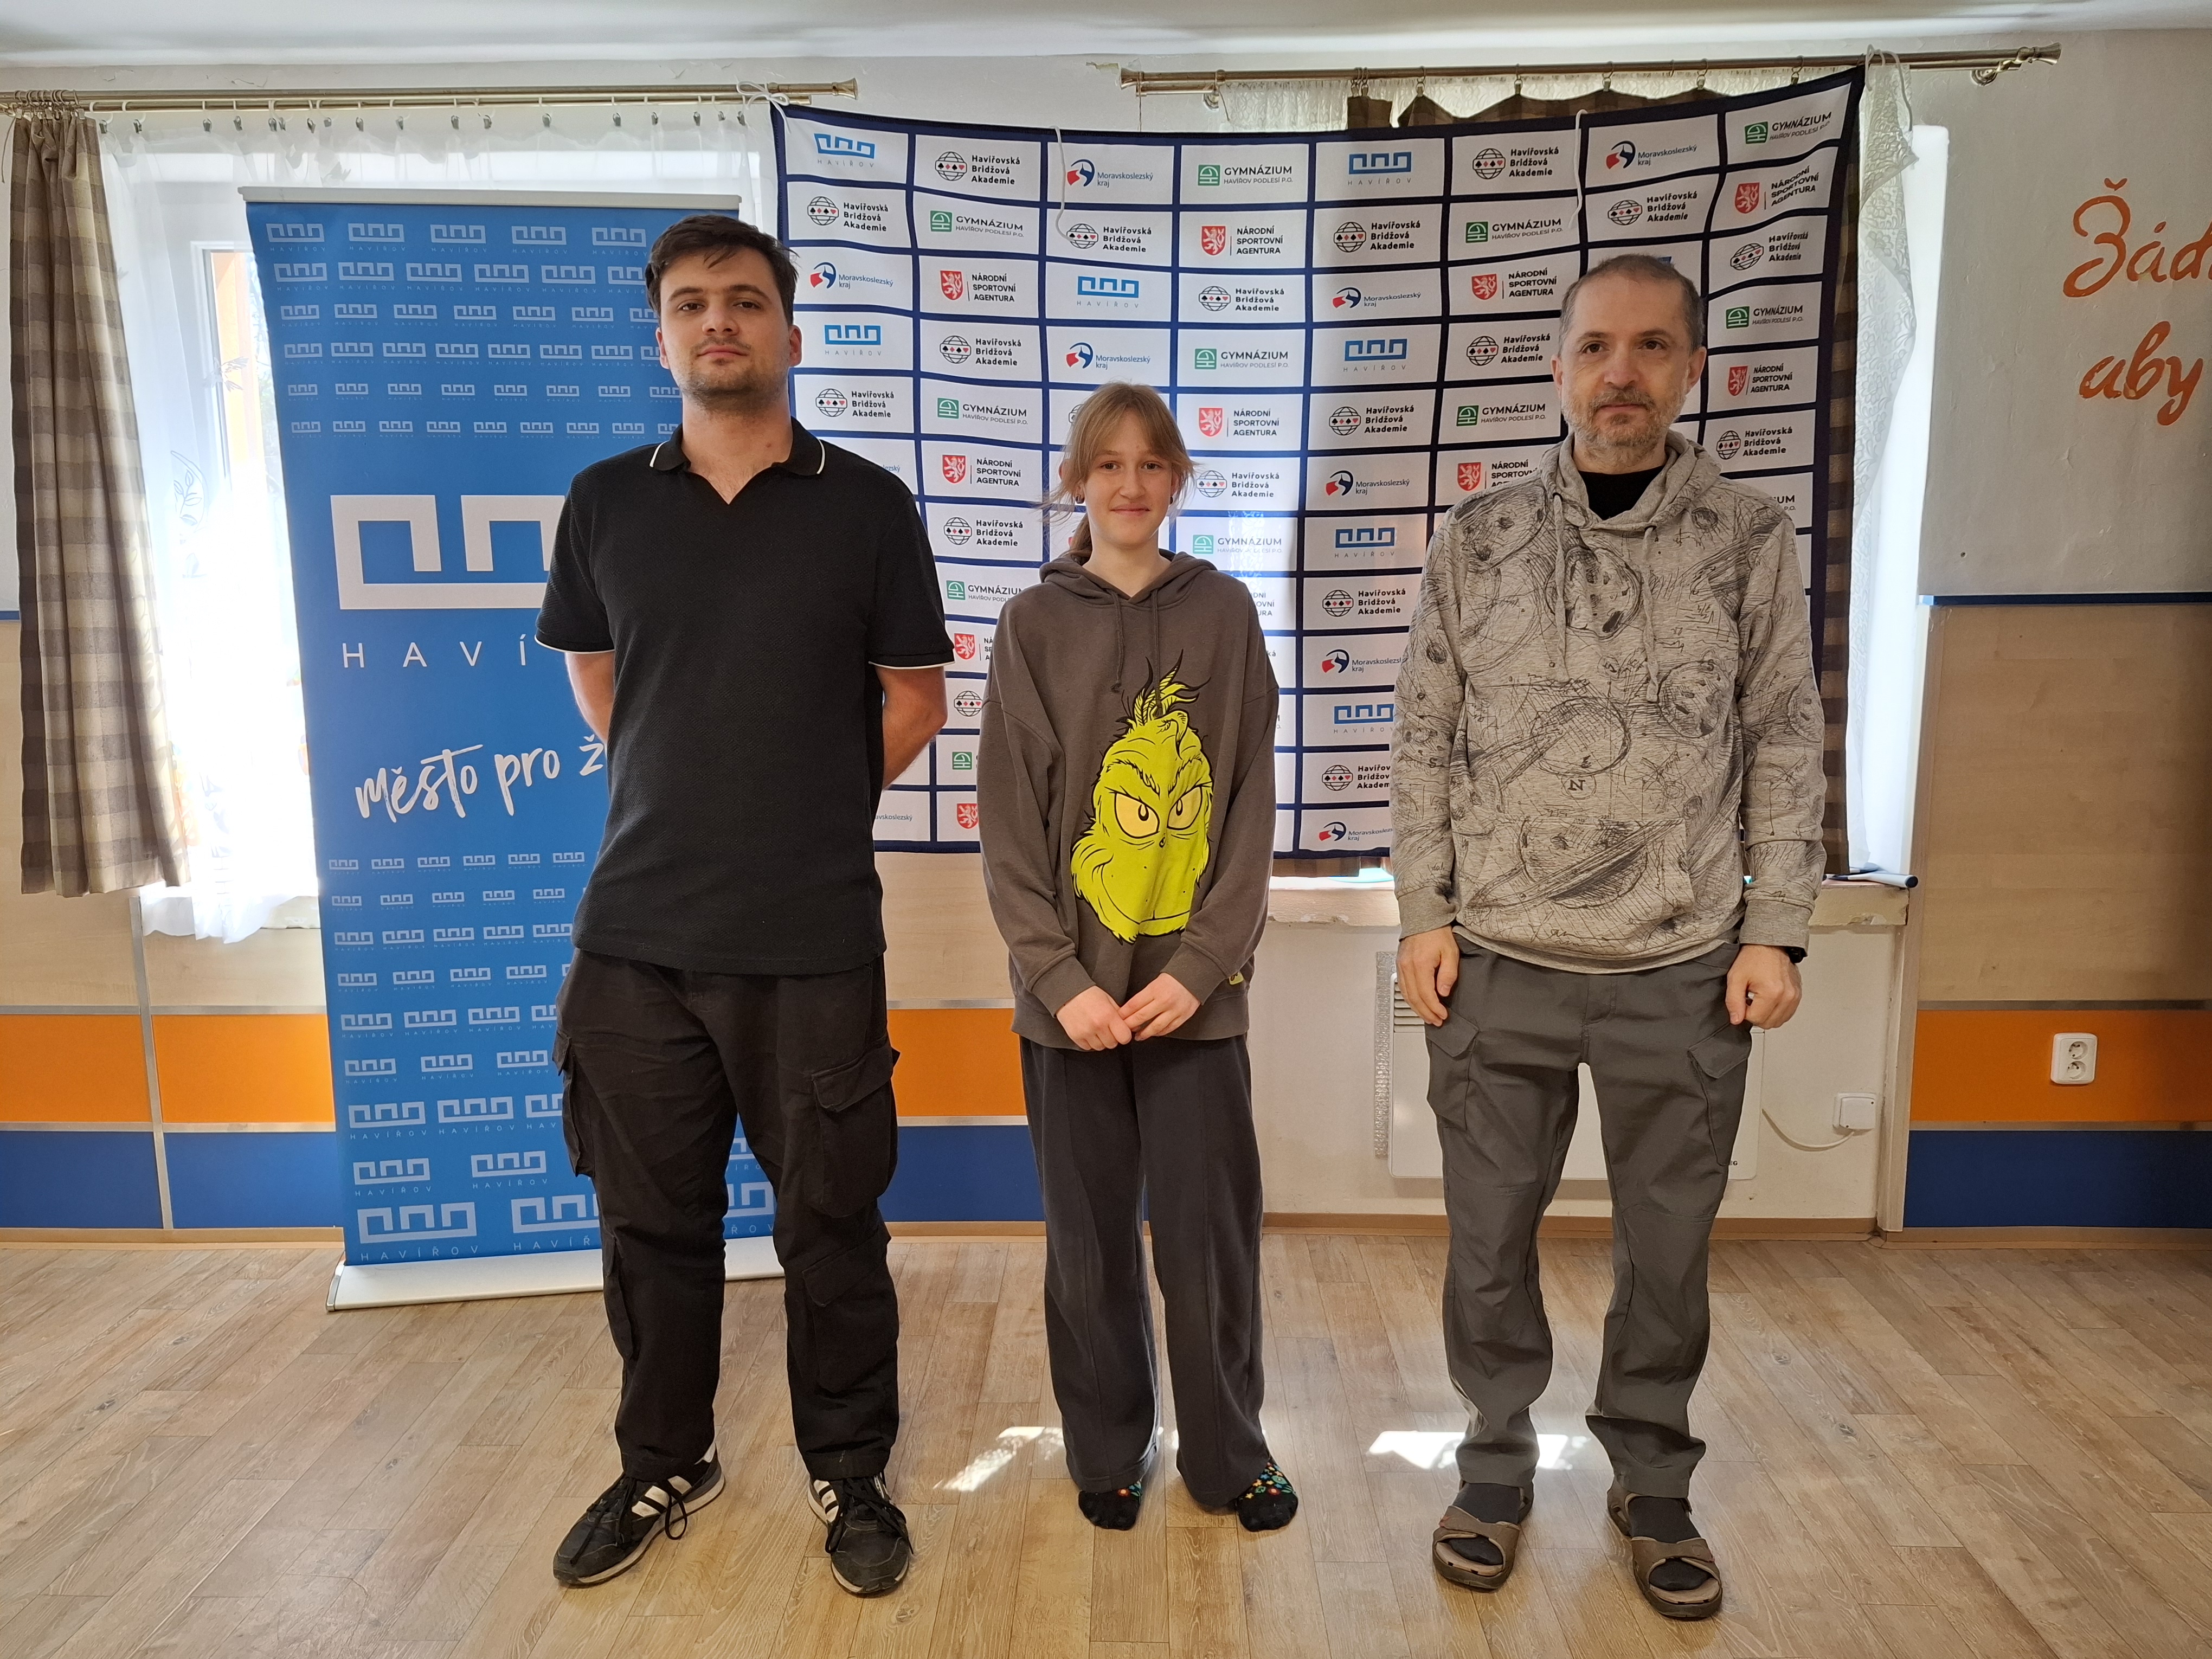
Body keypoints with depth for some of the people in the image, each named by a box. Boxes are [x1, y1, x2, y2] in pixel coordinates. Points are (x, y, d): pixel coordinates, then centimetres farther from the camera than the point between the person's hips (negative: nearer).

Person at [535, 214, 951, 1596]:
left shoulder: (866, 505, -1)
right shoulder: (605, 502, 6)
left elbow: (915, 702, 4)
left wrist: (807, 809, 8)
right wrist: (696, 803, 12)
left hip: (814, 941, -2)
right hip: (637, 935, 3)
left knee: (831, 1226, 9)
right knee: (652, 1222, 15)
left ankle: (851, 1473, 30)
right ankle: (665, 1465, 37)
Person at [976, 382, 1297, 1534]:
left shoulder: (1223, 615, 4)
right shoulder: (1034, 625, 2)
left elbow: (1251, 806, 0)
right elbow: (1009, 821, -2)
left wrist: (1199, 966, -9)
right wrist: (1060, 979, -10)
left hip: (1194, 992, 0)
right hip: (1070, 994, 0)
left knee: (1208, 1232, 7)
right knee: (1090, 1238, 11)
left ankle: (1228, 1452, 28)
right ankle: (1108, 1450, 31)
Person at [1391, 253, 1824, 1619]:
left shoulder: (1752, 540, 2)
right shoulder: (1479, 542, 3)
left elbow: (1786, 749, 3)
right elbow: (1426, 744, 4)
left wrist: (1776, 932, -2)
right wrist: (1425, 917, -1)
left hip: (1687, 972, 0)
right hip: (1499, 965, 1)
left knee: (1668, 1250, 13)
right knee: (1490, 1241, 11)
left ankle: (1653, 1485, 34)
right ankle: (1498, 1471, 32)